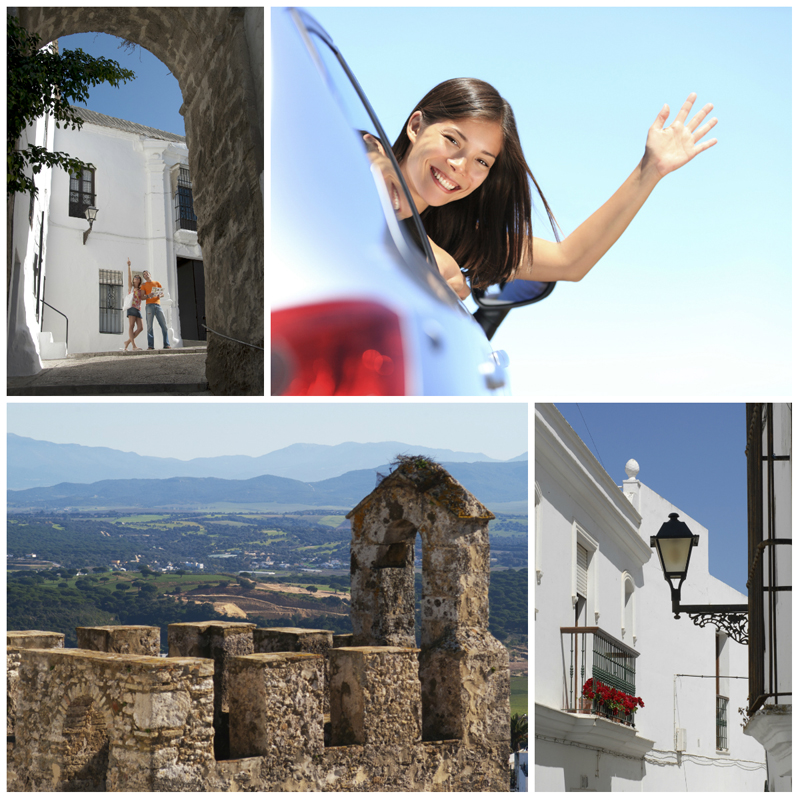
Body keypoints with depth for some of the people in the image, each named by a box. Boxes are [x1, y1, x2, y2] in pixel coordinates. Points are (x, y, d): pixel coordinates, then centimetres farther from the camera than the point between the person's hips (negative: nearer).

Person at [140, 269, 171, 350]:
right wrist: (148, 296, -14)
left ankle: (166, 344, -9)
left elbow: (162, 292, 17)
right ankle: (151, 346, -13)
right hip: (149, 306, -2)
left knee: (164, 325, -8)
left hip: (157, 305, 2)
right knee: (150, 326, -9)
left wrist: (160, 295, -7)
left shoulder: (157, 283, 22)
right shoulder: (144, 285, 16)